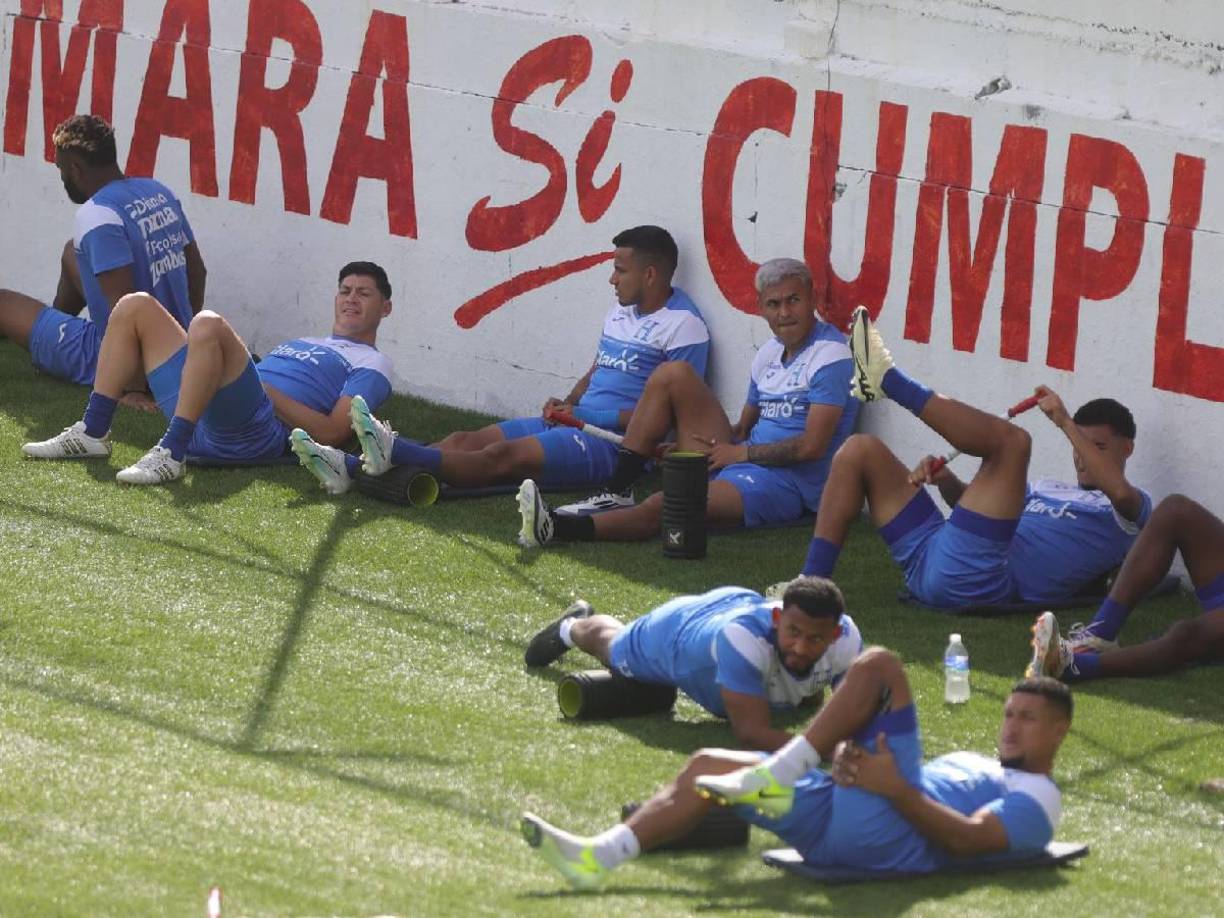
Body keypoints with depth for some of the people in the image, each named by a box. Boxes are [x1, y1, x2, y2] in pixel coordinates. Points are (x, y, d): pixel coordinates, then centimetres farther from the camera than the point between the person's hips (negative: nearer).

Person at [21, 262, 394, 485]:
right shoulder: (302, 345, 39)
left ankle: (171, 454, -36)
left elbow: (332, 432, -4)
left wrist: (268, 391, -8)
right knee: (137, 307, 9)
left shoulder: (371, 364, 14)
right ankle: (92, 434, -2)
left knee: (207, 324, -33)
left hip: (257, 433, -8)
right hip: (204, 423, 8)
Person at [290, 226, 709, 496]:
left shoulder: (684, 326, -9)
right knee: (466, 440, -10)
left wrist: (588, 417, -15)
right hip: (577, 422, 9)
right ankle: (348, 470, -26)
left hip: (613, 442, -9)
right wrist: (567, 405, 7)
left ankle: (392, 452, -48)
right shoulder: (620, 312, 22)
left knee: (504, 455, -28)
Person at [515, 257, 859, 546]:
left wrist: (741, 452, -10)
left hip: (786, 484, -9)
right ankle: (617, 493, -6)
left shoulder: (830, 355, -10)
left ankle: (559, 527, -43)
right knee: (673, 375, 0)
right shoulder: (770, 352, 17)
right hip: (740, 462, 9)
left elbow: (812, 447, -18)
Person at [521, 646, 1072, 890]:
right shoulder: (976, 768, 37)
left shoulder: (1036, 798, 8)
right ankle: (597, 858, -15)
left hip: (891, 833, -9)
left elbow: (967, 840, -10)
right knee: (707, 766, 2)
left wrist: (896, 788, -17)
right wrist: (849, 763, 4)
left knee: (878, 666, -15)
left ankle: (778, 776, -22)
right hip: (839, 823, 9)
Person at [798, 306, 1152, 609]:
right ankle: (811, 584, -4)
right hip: (928, 561, 8)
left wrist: (1065, 422, -8)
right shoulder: (1049, 489, 36)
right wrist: (945, 479, 10)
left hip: (976, 578, -8)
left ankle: (886, 380, -13)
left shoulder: (1129, 509, 14)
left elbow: (1118, 489, -12)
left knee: (1010, 440, -18)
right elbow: (972, 504, 32)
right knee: (861, 450, 11)